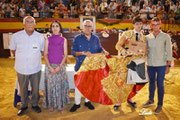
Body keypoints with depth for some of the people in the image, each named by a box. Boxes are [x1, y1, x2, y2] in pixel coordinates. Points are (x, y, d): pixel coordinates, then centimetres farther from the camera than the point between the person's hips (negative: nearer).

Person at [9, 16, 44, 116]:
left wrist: (35, 58, 8)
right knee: (23, 89, 16)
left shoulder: (40, 37, -6)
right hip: (21, 69, 0)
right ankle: (23, 106, 39)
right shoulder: (16, 36, -8)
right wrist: (21, 58, 13)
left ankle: (34, 104, 38)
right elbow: (13, 50, 8)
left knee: (35, 89, 14)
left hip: (36, 68, 0)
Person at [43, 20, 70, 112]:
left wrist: (59, 67, -11)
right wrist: (50, 67, -12)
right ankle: (51, 104, 21)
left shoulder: (63, 40, 3)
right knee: (50, 85, 4)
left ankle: (60, 104, 21)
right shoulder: (48, 40, 3)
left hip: (60, 66, 0)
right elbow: (45, 55, 0)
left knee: (60, 84, 4)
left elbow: (65, 55, 0)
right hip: (50, 66, 0)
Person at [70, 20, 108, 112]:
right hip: (81, 66, -2)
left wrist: (104, 52, -10)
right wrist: (83, 53, -23)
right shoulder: (77, 38, -4)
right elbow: (73, 52, -9)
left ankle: (87, 101, 34)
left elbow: (99, 49, 12)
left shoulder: (96, 39, 5)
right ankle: (77, 103, 23)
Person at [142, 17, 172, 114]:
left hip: (161, 65, -3)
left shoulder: (166, 37, -2)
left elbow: (169, 52, -2)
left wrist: (168, 65, -6)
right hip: (150, 64, 3)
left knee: (160, 84, 2)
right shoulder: (148, 37, 5)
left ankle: (160, 105, 17)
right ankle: (151, 100, 33)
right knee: (151, 82, 15)